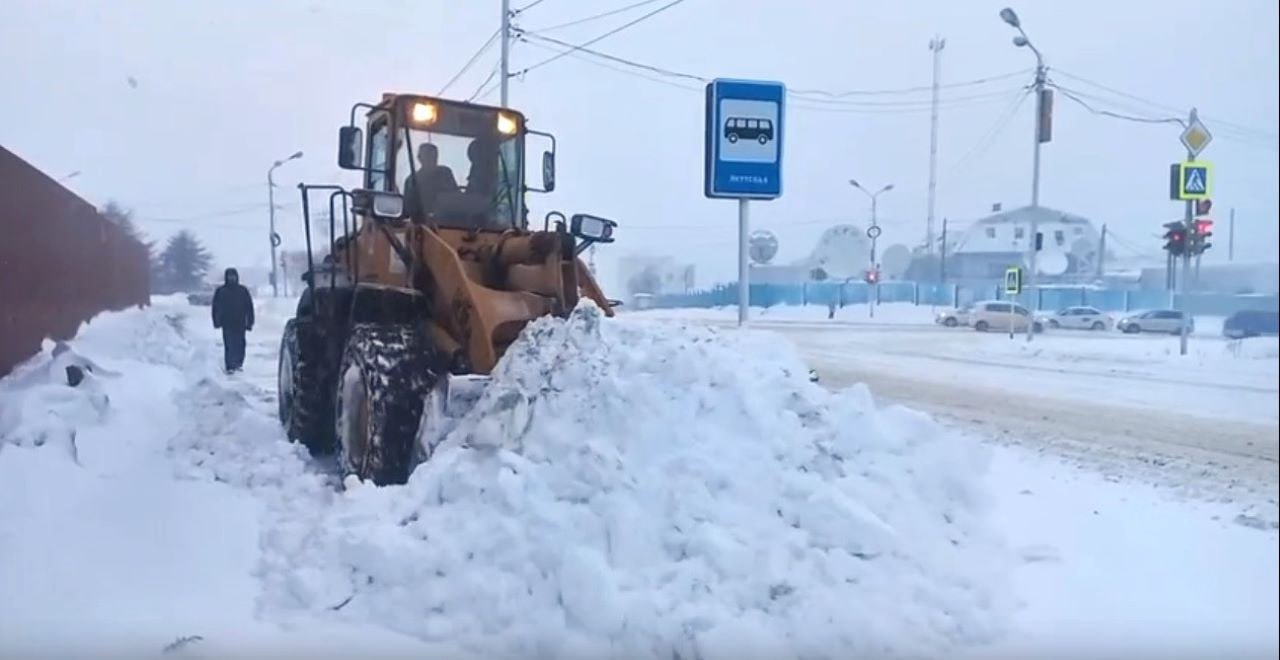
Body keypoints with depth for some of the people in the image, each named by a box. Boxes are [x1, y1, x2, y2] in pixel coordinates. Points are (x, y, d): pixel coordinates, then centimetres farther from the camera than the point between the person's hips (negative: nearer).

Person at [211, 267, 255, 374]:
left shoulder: (243, 290, 6)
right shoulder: (220, 291, 4)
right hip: (227, 324, -1)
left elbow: (249, 307, 6)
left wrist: (249, 322, 2)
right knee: (229, 345, -7)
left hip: (240, 323, 1)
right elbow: (215, 307, 6)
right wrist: (217, 321, -2)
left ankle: (238, 364, 20)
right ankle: (230, 367, -8)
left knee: (240, 345, 4)